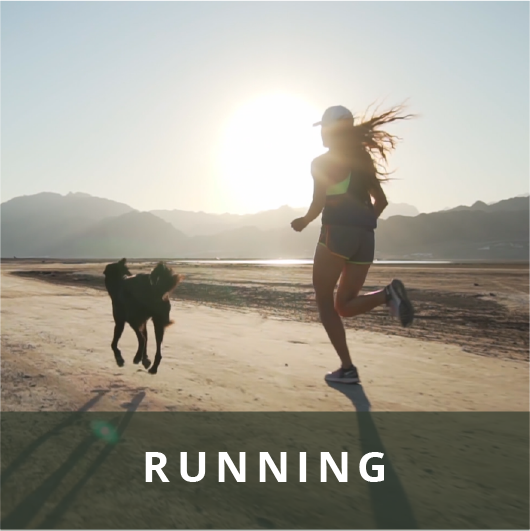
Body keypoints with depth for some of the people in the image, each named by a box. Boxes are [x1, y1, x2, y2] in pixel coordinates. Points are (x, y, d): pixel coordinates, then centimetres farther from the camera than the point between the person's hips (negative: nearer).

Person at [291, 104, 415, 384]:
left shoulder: (322, 162, -1)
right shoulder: (363, 160, 19)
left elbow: (319, 203, -11)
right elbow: (381, 200, 17)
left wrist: (303, 221, 8)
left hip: (336, 234, -6)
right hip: (365, 238, 7)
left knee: (325, 302, 7)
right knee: (344, 306, 14)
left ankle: (347, 368, -1)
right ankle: (388, 294, -14)